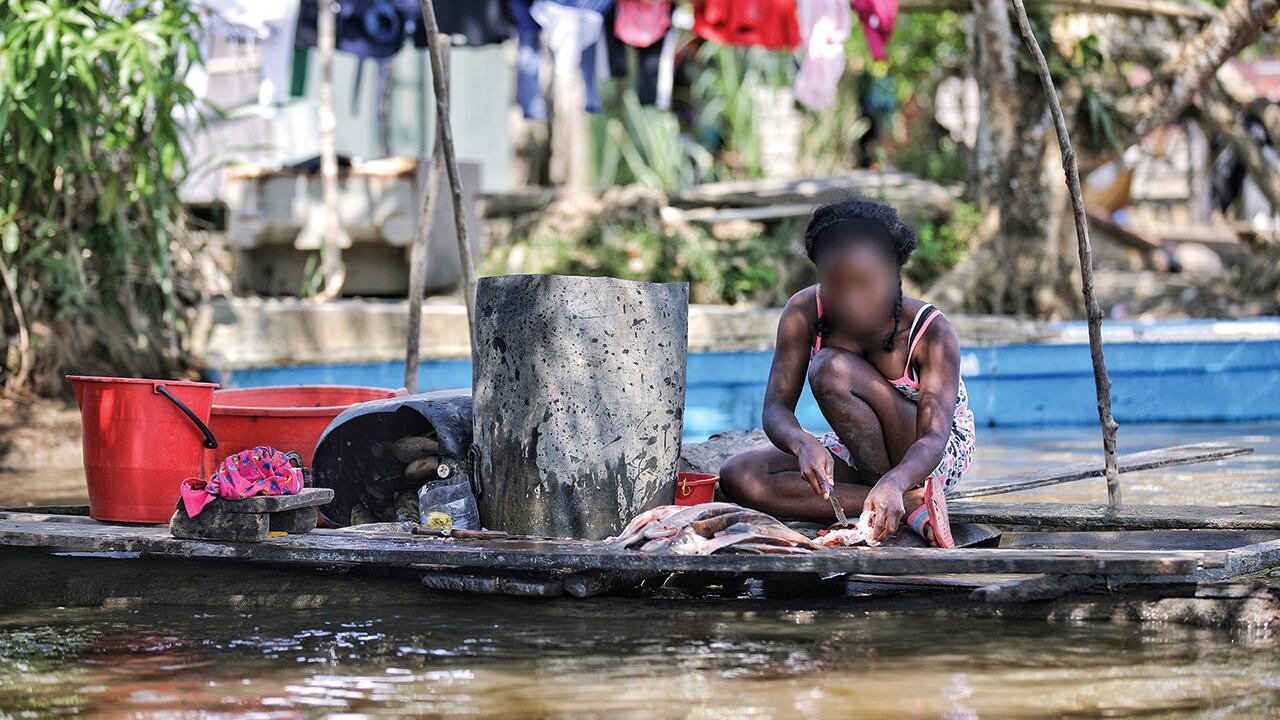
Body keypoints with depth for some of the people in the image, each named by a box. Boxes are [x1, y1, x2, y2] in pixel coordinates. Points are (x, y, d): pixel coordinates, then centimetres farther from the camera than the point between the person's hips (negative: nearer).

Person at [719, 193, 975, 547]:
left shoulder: (932, 332, -25)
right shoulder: (803, 312, -15)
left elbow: (934, 438, -34)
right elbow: (776, 407, -19)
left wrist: (893, 483, -57)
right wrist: (803, 443, -44)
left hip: (938, 456, -6)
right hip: (861, 454, 6)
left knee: (834, 370, -31)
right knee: (738, 475, -22)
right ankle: (912, 504, -25)